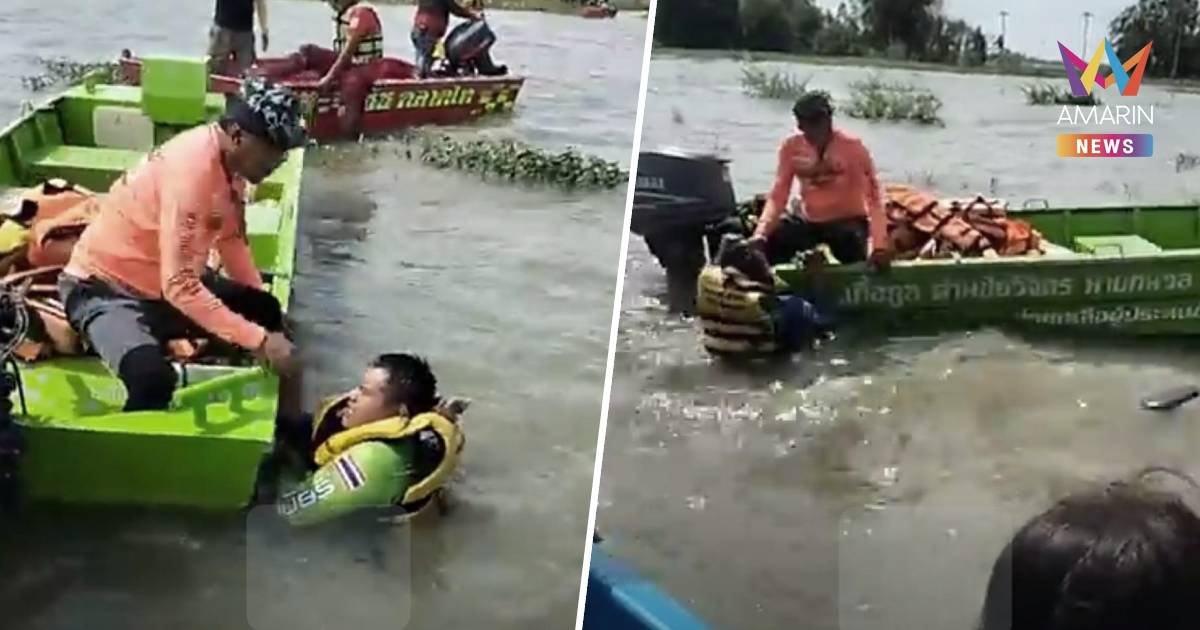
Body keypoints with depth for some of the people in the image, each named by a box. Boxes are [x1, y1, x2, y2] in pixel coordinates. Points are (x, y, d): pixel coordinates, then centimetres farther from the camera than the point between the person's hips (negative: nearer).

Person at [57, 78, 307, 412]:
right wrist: (258, 340, -36)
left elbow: (231, 237, 12)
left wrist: (261, 305, 7)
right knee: (153, 377, -34)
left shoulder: (228, 159, -5)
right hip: (105, 286, -9)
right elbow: (179, 286, -37)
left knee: (266, 312, 5)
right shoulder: (192, 169, -32)